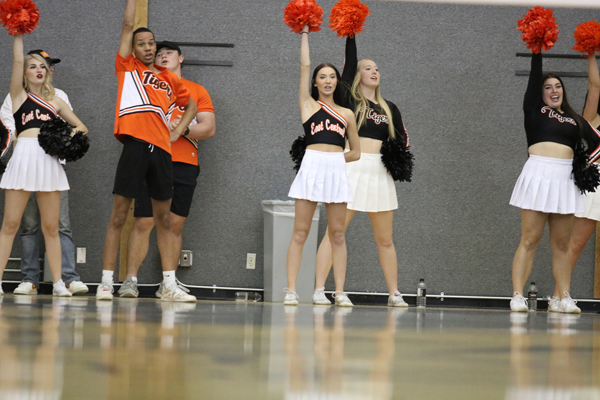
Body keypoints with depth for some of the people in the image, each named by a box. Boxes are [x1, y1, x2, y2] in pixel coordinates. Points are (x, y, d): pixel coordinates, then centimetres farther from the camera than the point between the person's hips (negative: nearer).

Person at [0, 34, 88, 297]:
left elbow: (82, 128, 19)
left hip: (50, 161, 3)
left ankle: (58, 282, 4)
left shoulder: (55, 102, 20)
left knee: (51, 226, 3)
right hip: (24, 157, -3)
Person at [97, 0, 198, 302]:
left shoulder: (169, 79, 19)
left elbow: (191, 106, 32)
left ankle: (169, 286, 7)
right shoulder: (127, 67, 10)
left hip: (161, 149, 4)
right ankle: (106, 282, -1)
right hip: (135, 145, -4)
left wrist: (176, 133, 18)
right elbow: (128, 24, 4)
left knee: (164, 219, 6)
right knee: (119, 215, -3)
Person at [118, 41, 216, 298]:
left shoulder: (197, 91, 16)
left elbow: (209, 128, 8)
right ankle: (130, 280, -6)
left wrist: (184, 128, -10)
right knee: (144, 222, -7)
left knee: (175, 225, 0)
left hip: (184, 164, 1)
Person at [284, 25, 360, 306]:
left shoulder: (346, 114, 17)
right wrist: (305, 33, 17)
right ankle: (291, 290, -5)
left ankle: (340, 293, 2)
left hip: (337, 170, 2)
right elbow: (305, 65, 10)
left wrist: (336, 158, 6)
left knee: (338, 234, 1)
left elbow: (355, 152, 20)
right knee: (300, 232, -4)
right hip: (312, 168, -2)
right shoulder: (308, 105, 11)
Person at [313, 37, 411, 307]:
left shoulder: (389, 108, 18)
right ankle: (319, 290, -11)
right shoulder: (350, 99, 5)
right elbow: (349, 62, -3)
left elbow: (402, 137, 22)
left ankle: (394, 294, 16)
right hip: (353, 168, -4)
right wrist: (350, 37, -6)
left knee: (385, 239, 9)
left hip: (379, 173, 5)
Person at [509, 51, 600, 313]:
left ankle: (564, 298, 5)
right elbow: (535, 76, 2)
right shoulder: (534, 110, 11)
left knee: (561, 243, 5)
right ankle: (517, 296, -9)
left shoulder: (574, 120, 18)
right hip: (538, 174, -3)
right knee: (530, 240, -8)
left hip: (565, 179, 3)